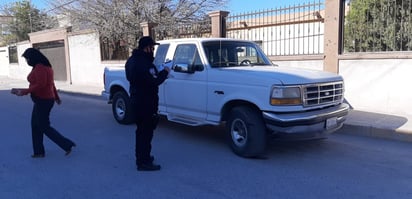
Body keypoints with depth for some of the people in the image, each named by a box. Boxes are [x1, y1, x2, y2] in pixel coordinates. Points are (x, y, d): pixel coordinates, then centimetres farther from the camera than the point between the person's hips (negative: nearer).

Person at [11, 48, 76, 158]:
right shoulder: (45, 66, 12)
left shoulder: (39, 68, -19)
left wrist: (24, 92, -22)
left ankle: (67, 145, 3)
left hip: (43, 101, -10)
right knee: (35, 126, 15)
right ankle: (39, 151, 22)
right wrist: (56, 97, 25)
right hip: (43, 100, 10)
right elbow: (51, 84, 19)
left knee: (44, 127, -1)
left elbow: (40, 85, -26)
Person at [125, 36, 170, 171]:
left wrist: (158, 72, 5)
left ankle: (141, 156, 33)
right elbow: (154, 81, -26)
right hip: (145, 103, -10)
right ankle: (143, 162, 3)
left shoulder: (132, 60, 11)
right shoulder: (144, 63, -23)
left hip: (136, 100, 10)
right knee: (146, 132, -3)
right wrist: (165, 72, -9)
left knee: (141, 130, 20)